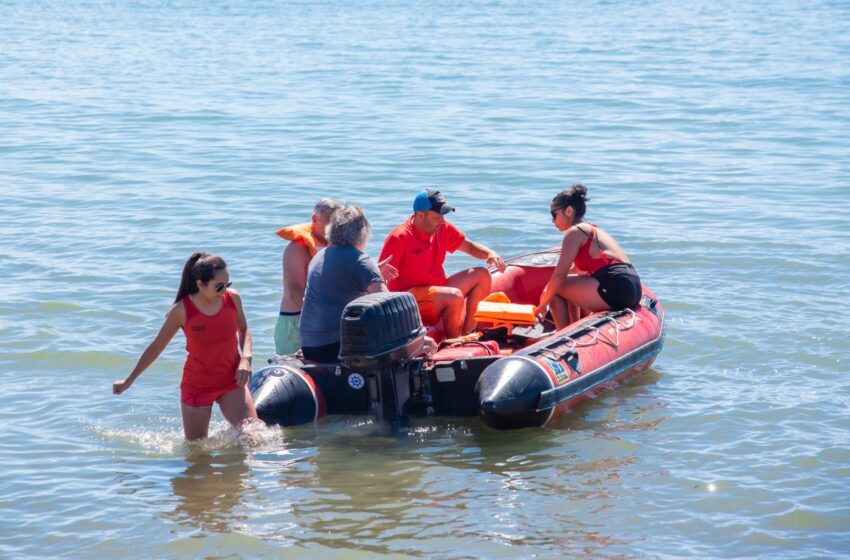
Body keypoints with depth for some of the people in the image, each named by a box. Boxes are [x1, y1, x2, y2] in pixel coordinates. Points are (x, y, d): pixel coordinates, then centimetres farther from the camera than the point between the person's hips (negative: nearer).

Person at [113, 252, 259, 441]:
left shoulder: (233, 298, -9)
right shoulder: (182, 310, -16)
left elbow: (244, 330, 11)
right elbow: (157, 346, -2)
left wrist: (246, 358, -9)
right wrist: (129, 380, 3)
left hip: (231, 382, 2)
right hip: (197, 386, -2)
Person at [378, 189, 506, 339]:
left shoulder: (443, 229, 4)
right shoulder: (399, 238, -17)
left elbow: (469, 246, 16)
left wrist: (490, 253, -6)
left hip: (439, 288, 9)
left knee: (482, 275, 2)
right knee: (455, 297, -32)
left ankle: (467, 331, -6)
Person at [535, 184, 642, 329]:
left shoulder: (574, 232, -2)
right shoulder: (593, 229, 25)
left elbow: (559, 275, -7)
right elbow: (584, 273, 29)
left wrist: (542, 305, 1)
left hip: (616, 287, -9)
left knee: (554, 289, 1)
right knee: (569, 287, 28)